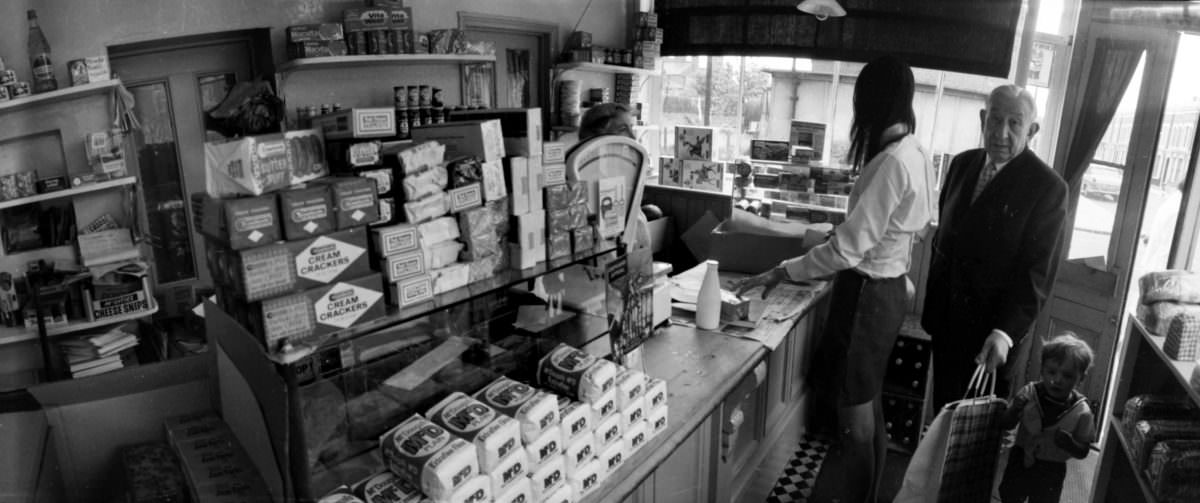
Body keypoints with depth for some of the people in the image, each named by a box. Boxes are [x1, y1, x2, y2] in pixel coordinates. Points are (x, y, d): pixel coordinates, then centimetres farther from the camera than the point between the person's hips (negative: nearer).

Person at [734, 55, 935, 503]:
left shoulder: (891, 162, -24)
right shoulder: (916, 155, 5)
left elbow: (848, 248, -25)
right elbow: (916, 227, 17)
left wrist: (780, 273, -20)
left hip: (867, 292, -10)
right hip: (889, 286, 10)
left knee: (854, 409, 5)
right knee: (866, 401, 21)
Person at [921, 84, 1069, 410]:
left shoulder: (1048, 187, -13)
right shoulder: (962, 164, 5)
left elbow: (1037, 272, -15)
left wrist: (1005, 332, -25)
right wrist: (931, 306, 12)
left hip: (994, 327, -5)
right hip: (945, 321, 5)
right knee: (943, 408, 17)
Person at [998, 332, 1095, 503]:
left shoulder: (1082, 412, -17)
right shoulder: (1029, 393, -15)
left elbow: (1082, 452, -8)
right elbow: (1006, 425, -8)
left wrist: (1070, 443, -30)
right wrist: (1014, 410, -28)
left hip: (1050, 471, -1)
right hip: (1020, 461, 2)